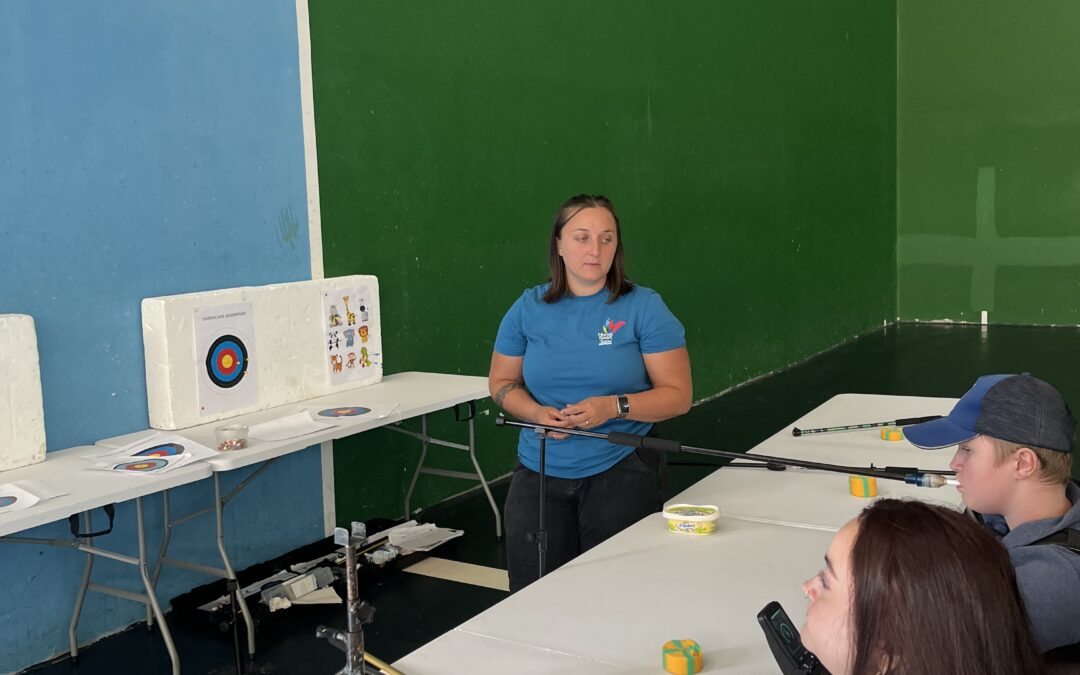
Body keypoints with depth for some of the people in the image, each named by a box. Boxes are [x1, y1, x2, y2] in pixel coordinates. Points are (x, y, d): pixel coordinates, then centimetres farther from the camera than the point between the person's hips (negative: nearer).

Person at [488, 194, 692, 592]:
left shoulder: (644, 308, -5)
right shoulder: (529, 308, 3)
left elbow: (678, 395, -6)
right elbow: (501, 382, 10)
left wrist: (615, 407, -21)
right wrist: (538, 413, -10)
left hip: (621, 472, -2)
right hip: (540, 473, 3)